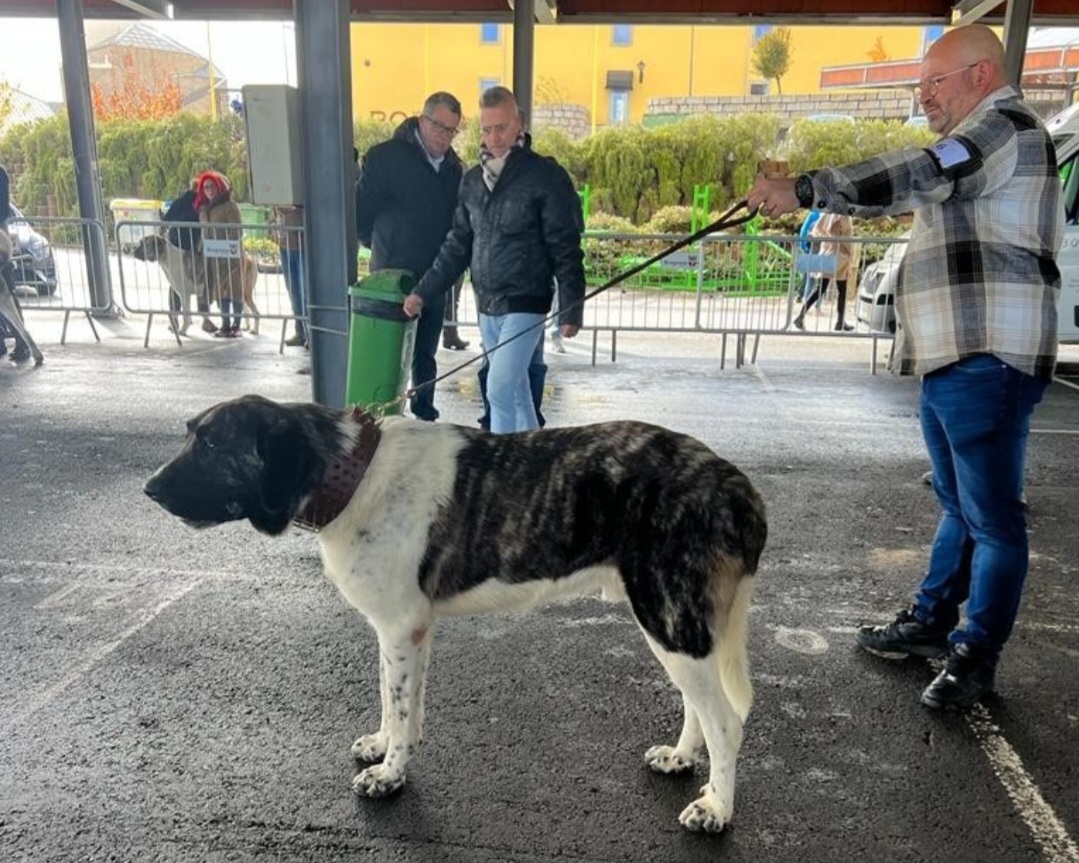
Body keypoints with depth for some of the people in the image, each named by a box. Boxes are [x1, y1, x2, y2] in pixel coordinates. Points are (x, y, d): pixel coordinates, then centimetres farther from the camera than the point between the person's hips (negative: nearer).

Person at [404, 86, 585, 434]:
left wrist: (572, 307, -15)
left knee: (500, 388, -13)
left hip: (525, 304, -6)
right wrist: (423, 291, 9)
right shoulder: (472, 180, 9)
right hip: (487, 306, 6)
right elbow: (458, 245, 14)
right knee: (515, 389, 15)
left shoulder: (546, 176, -9)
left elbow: (566, 248, -10)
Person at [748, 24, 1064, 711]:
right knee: (958, 505, 18)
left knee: (991, 516, -2)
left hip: (987, 361, -11)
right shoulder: (977, 141, 24)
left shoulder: (1005, 125, -8)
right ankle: (932, 622, 30)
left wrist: (804, 190, -23)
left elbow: (921, 176, -24)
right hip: (953, 357, 11)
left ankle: (975, 658, 9)